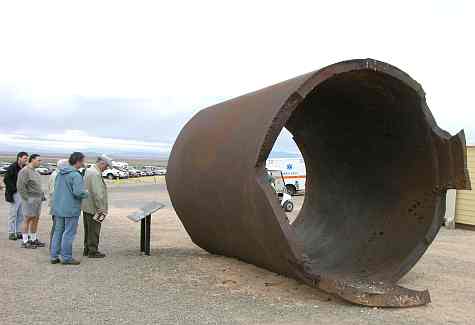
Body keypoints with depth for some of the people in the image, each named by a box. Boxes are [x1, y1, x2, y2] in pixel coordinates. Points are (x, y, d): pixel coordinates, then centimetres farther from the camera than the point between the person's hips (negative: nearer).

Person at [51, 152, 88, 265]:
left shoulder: (60, 174, 11)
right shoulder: (76, 175, -17)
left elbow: (56, 189, 19)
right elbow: (78, 192, -25)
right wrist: (86, 193, -6)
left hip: (58, 208, 8)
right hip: (70, 209, -8)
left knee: (58, 232, 14)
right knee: (69, 233, 0)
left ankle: (54, 256, 19)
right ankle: (66, 257, 6)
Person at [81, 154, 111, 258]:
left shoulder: (88, 171, 13)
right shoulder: (96, 174, -20)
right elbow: (97, 193, -25)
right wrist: (101, 209, -21)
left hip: (86, 207, 10)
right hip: (93, 208, -10)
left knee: (88, 230, 18)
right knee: (94, 230, 0)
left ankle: (87, 249, 27)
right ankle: (93, 251, 8)